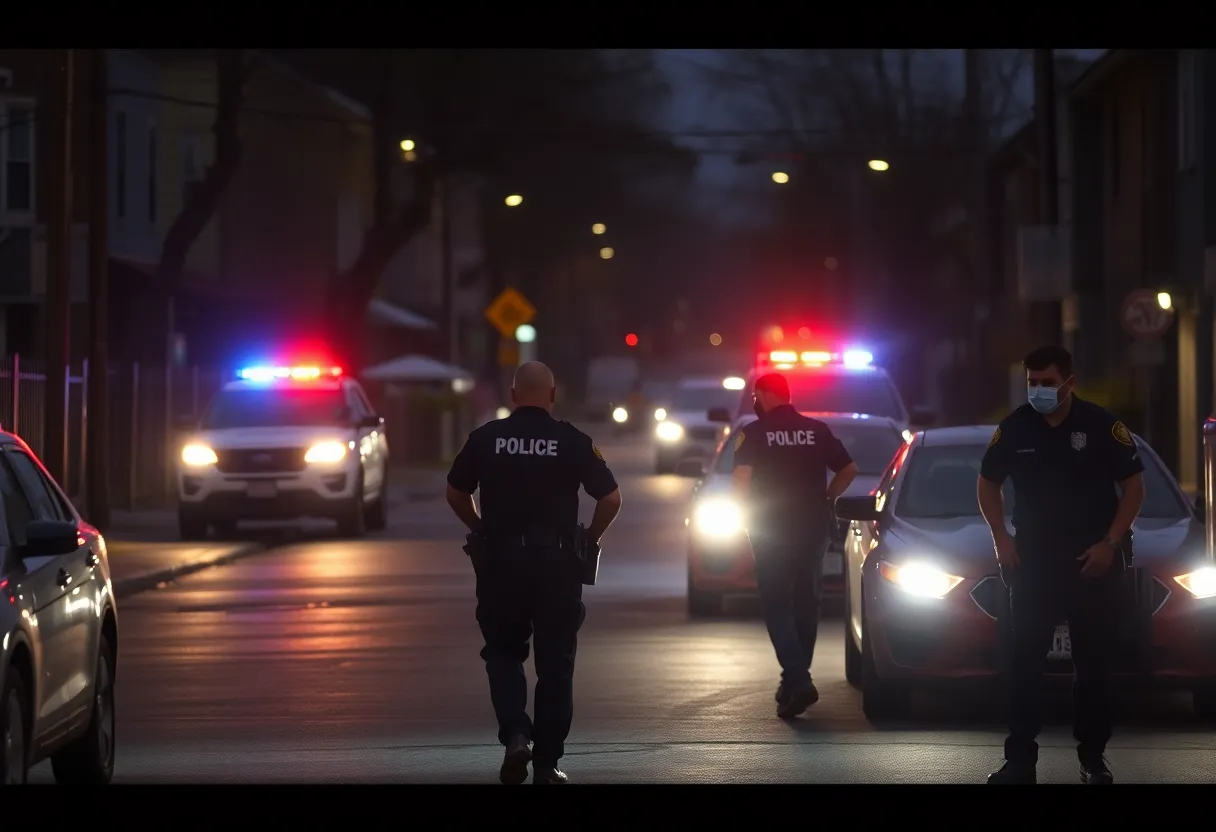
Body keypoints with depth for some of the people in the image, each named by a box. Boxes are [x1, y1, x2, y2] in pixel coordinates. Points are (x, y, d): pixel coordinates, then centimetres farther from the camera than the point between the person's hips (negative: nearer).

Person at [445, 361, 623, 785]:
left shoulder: (485, 438, 0)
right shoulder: (573, 441, -4)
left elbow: (455, 493, 9)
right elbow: (611, 499, -5)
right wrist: (590, 539, 10)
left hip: (501, 560, 1)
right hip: (556, 561, -1)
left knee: (503, 653, 16)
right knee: (555, 663, 8)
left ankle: (515, 734, -7)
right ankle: (546, 763, 7)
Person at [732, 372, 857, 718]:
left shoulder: (754, 433, -7)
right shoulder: (817, 430, 5)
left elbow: (742, 477, -18)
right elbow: (848, 469, 3)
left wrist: (746, 509, -2)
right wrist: (826, 498, 13)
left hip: (770, 529, -4)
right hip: (813, 526, 4)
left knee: (777, 605, -1)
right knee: (806, 602, 15)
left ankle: (798, 680, -18)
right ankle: (796, 679, 21)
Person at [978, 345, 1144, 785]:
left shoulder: (1102, 425, -7)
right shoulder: (1014, 427, 0)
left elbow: (1133, 485, -2)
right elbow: (988, 483, 14)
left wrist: (1111, 542, -10)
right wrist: (1000, 538, 3)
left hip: (1092, 562, -2)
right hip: (1032, 562, 2)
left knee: (1094, 661, 5)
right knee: (1025, 661, -1)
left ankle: (1093, 757, 14)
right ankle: (1020, 759, 1)